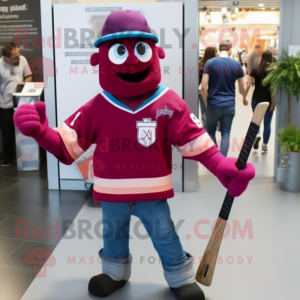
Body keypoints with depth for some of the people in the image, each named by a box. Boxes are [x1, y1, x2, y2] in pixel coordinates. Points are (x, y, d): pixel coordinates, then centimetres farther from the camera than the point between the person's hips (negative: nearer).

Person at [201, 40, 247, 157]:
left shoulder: (210, 63, -6)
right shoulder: (237, 65, 1)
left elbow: (203, 87, -12)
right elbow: (242, 89, 7)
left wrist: (206, 102, 2)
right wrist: (245, 99, 27)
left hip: (213, 105, -1)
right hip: (229, 105, 2)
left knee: (211, 131, 17)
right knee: (226, 134, 8)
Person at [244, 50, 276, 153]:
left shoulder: (255, 70, -2)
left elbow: (249, 85, -7)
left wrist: (244, 97, 1)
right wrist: (274, 102, -9)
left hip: (256, 99, 1)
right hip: (269, 100, -1)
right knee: (267, 123, 8)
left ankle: (256, 135, -4)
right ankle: (264, 146, 11)